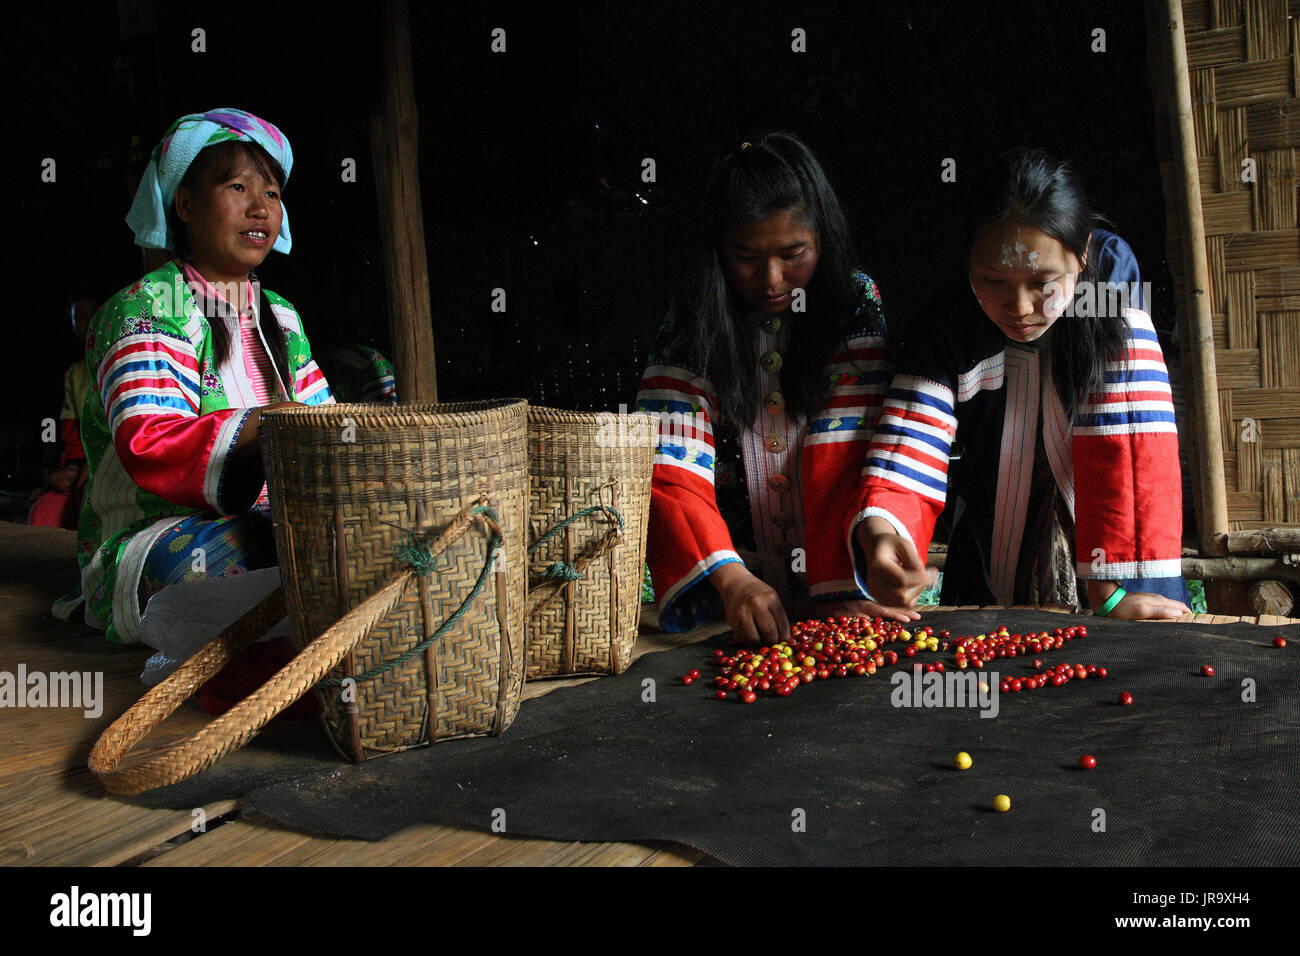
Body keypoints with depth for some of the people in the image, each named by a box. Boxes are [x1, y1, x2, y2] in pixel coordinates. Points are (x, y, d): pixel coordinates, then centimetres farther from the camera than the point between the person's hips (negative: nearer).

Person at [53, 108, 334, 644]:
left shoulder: (280, 318, 21)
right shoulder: (148, 308, -5)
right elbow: (150, 445, -22)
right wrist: (265, 426, -36)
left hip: (259, 519, 8)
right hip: (146, 537, -8)